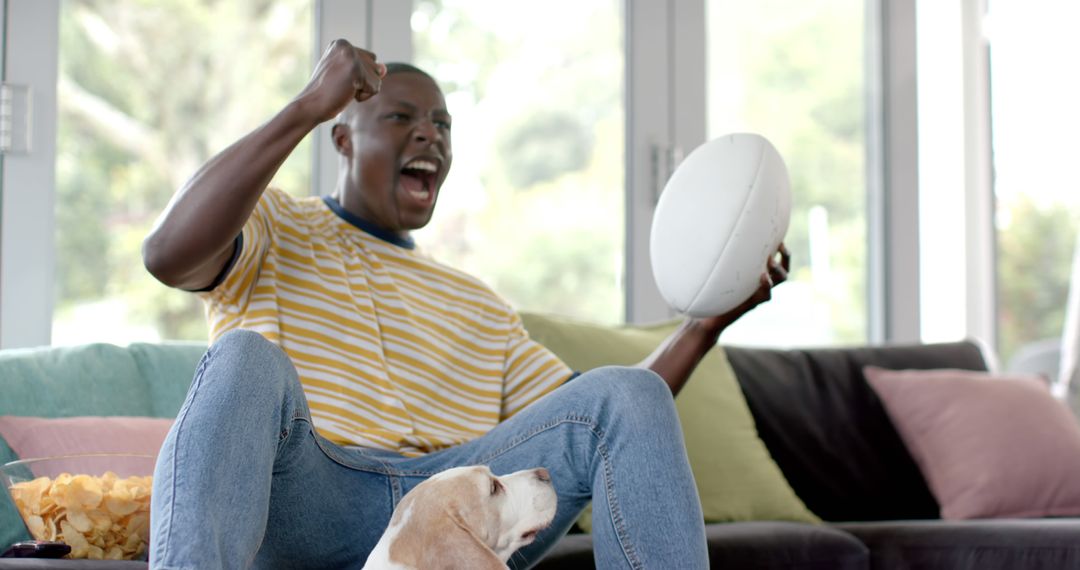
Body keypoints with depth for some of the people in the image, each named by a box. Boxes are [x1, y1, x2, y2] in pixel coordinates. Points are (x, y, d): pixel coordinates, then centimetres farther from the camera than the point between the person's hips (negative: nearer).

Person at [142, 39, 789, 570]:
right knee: (247, 356, -35)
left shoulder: (477, 305, 31)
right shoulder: (273, 225, 18)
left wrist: (706, 323, 8)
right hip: (303, 497, -3)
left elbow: (593, 420, 22)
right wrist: (308, 107, -10)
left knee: (628, 392, -15)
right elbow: (168, 253, -6)